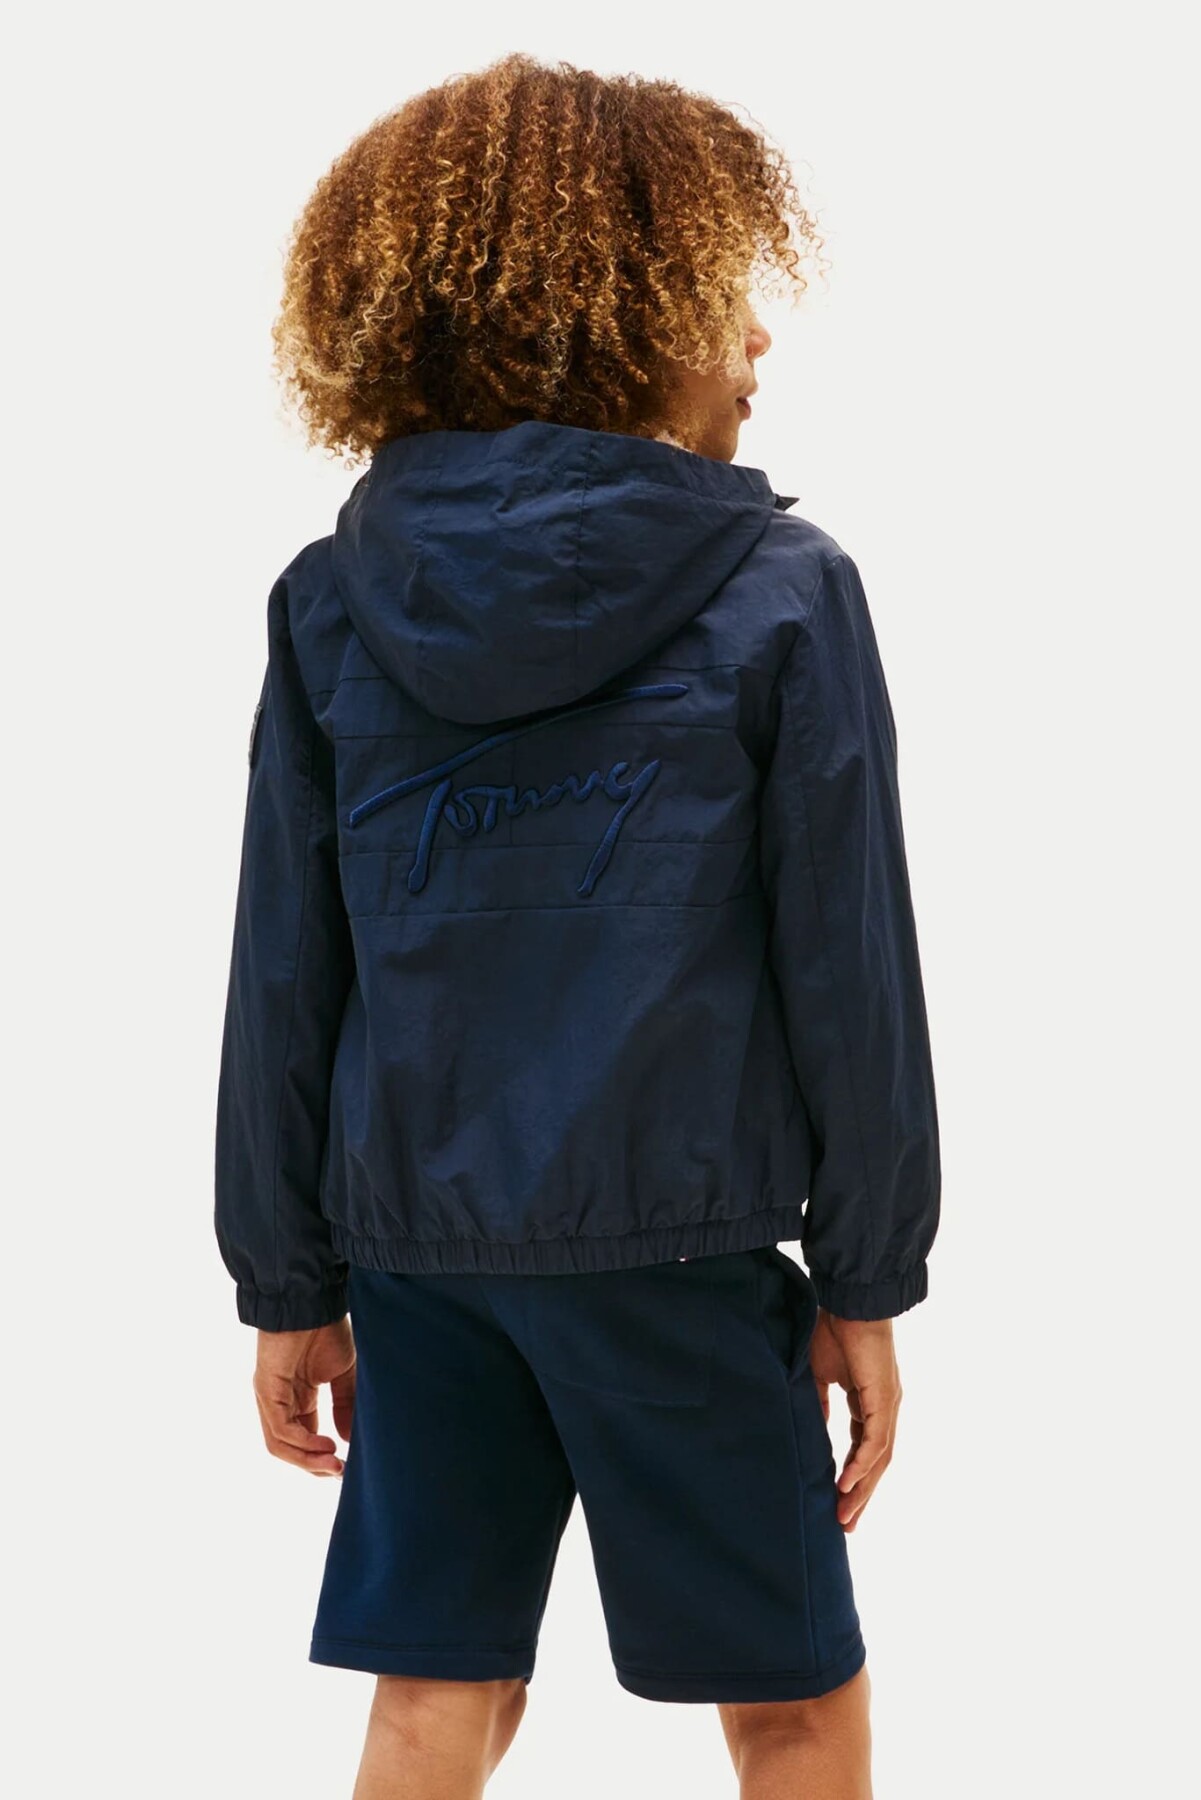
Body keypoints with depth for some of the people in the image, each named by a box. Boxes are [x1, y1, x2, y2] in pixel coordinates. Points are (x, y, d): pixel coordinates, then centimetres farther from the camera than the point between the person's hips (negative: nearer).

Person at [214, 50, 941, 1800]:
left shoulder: (330, 603, 2)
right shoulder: (783, 595, -7)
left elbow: (284, 981, 3)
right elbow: (848, 969, -6)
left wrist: (290, 1285, 11)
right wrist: (867, 1280, 4)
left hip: (413, 1234, 4)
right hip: (674, 1235, -4)